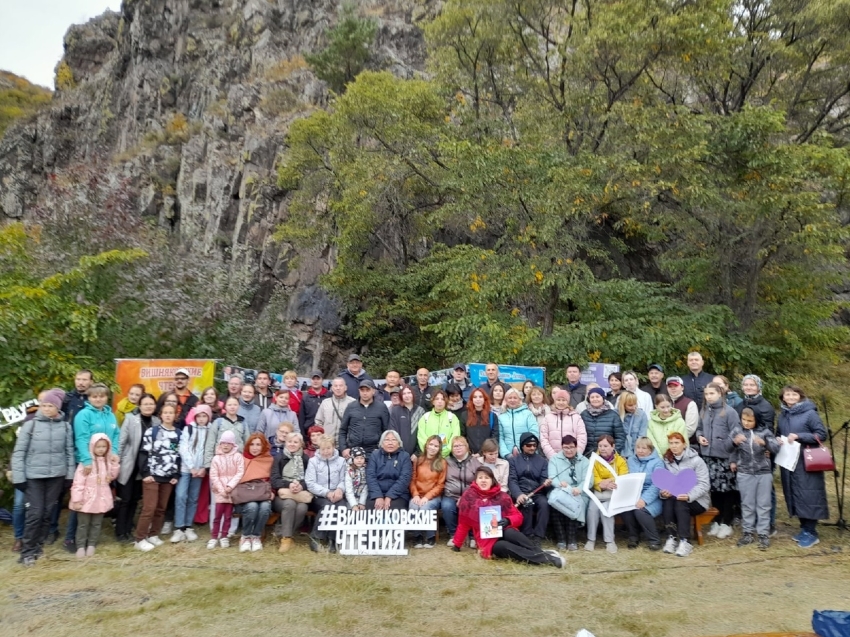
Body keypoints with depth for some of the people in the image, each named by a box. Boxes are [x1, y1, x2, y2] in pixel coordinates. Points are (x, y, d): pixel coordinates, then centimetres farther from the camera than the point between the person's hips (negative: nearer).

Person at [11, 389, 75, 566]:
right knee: (35, 513, -5)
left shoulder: (65, 426, 2)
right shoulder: (30, 425, -4)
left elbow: (70, 452, 6)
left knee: (48, 512, 8)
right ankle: (27, 551, 7)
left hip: (57, 475, 2)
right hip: (33, 476, -2)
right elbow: (19, 453, -2)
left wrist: (70, 474, 3)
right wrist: (18, 477, -6)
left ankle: (38, 546, 23)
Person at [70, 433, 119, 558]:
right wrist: (76, 500, -17)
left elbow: (111, 477, 10)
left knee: (96, 524, 13)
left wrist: (115, 464, -3)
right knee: (83, 524, 7)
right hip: (87, 499, -4)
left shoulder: (108, 461, 4)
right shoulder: (86, 462, -14)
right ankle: (81, 546, 18)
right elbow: (78, 483, -15)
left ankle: (91, 545, 24)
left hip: (101, 499, 5)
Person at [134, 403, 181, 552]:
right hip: (152, 475, -4)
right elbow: (143, 453, -5)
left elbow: (179, 455, 10)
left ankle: (153, 535, 21)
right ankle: (140, 539, 1)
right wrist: (145, 473, -11)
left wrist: (176, 475, 3)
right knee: (149, 508, -6)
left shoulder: (178, 434, 9)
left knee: (161, 508, 9)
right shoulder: (152, 431, -2)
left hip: (169, 477, 4)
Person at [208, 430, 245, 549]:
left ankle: (224, 536, 15)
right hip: (220, 491, 0)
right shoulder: (216, 458, 2)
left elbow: (240, 473, -5)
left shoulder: (238, 457, -1)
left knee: (228, 514, 5)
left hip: (233, 490, 0)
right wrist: (221, 489, -10)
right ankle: (214, 537, 8)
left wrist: (230, 486, -13)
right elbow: (213, 476, -2)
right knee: (218, 514, -1)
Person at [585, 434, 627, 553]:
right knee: (593, 506, -28)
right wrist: (603, 485, -30)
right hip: (598, 492, 1)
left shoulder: (620, 461, 3)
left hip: (614, 493, -1)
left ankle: (609, 540, -18)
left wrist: (607, 482, -29)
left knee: (606, 508, -29)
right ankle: (591, 539, -16)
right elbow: (594, 480, -6)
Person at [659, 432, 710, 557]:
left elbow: (704, 485, -14)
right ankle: (671, 538, -25)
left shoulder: (696, 460, -7)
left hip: (696, 501, -3)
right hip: (673, 497, 3)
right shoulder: (666, 461, 6)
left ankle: (685, 542, -32)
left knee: (680, 504, -33)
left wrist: (689, 496, -31)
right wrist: (663, 492, -24)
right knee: (667, 501, -29)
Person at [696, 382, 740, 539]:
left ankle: (726, 523, 13)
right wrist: (699, 436, 0)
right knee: (713, 489, 12)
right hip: (708, 456, 5)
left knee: (726, 490, 2)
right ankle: (717, 521, 23)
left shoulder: (729, 411, -9)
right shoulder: (704, 411, 10)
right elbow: (699, 429, 22)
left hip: (725, 457, -5)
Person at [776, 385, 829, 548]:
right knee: (795, 496, 9)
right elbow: (779, 435, 22)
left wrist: (799, 436, -19)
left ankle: (811, 533, 5)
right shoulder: (782, 415, 11)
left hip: (807, 463, -6)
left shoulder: (809, 413, -8)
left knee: (807, 496, -4)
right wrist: (778, 441, -1)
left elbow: (822, 434, -10)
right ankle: (804, 528, 20)